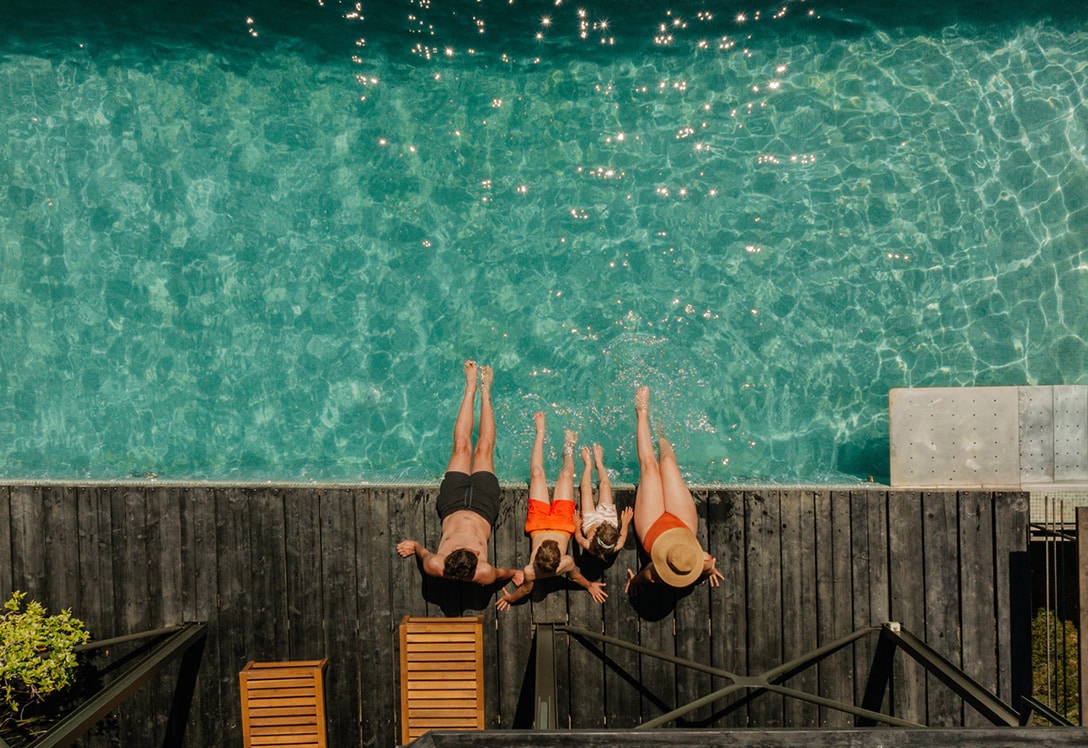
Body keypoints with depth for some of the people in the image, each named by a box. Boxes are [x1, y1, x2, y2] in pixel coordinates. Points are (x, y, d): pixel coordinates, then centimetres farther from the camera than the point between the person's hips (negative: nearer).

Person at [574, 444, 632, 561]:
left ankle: (588, 465, 46)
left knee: (586, 488, 11)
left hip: (591, 522, -1)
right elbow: (623, 535, -15)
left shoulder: (589, 547, -45)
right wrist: (625, 523, -5)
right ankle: (599, 462, 45)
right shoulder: (617, 547, -42)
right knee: (605, 485, 10)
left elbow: (578, 537, -20)